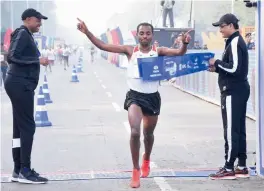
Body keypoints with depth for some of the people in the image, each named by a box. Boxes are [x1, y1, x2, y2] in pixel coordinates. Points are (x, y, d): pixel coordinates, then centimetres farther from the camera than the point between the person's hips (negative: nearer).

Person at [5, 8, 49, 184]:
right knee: (27, 127, -9)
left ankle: (18, 170, 13)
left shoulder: (26, 35, 18)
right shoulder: (22, 33, -11)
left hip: (21, 85, 10)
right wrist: (37, 60, -19)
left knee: (20, 128, 10)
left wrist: (38, 60, 10)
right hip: (20, 85, -10)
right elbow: (12, 57, -22)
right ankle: (24, 171, -6)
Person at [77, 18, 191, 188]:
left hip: (153, 97, 2)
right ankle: (136, 170, -6)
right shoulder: (130, 50, -2)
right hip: (135, 95, -2)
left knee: (148, 133, 19)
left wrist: (185, 44, -36)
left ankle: (146, 160, 51)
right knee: (135, 132, -21)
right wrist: (87, 32, -17)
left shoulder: (159, 51, -1)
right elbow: (103, 46, -6)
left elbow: (179, 53, -14)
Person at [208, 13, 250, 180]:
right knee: (239, 129, 11)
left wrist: (217, 63, -11)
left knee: (231, 130, -7)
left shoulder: (235, 43, -15)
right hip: (239, 90, 10)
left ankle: (229, 168, -4)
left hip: (233, 92, -10)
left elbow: (234, 68, -23)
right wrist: (217, 68, 8)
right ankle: (242, 167, 15)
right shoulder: (237, 42, 17)